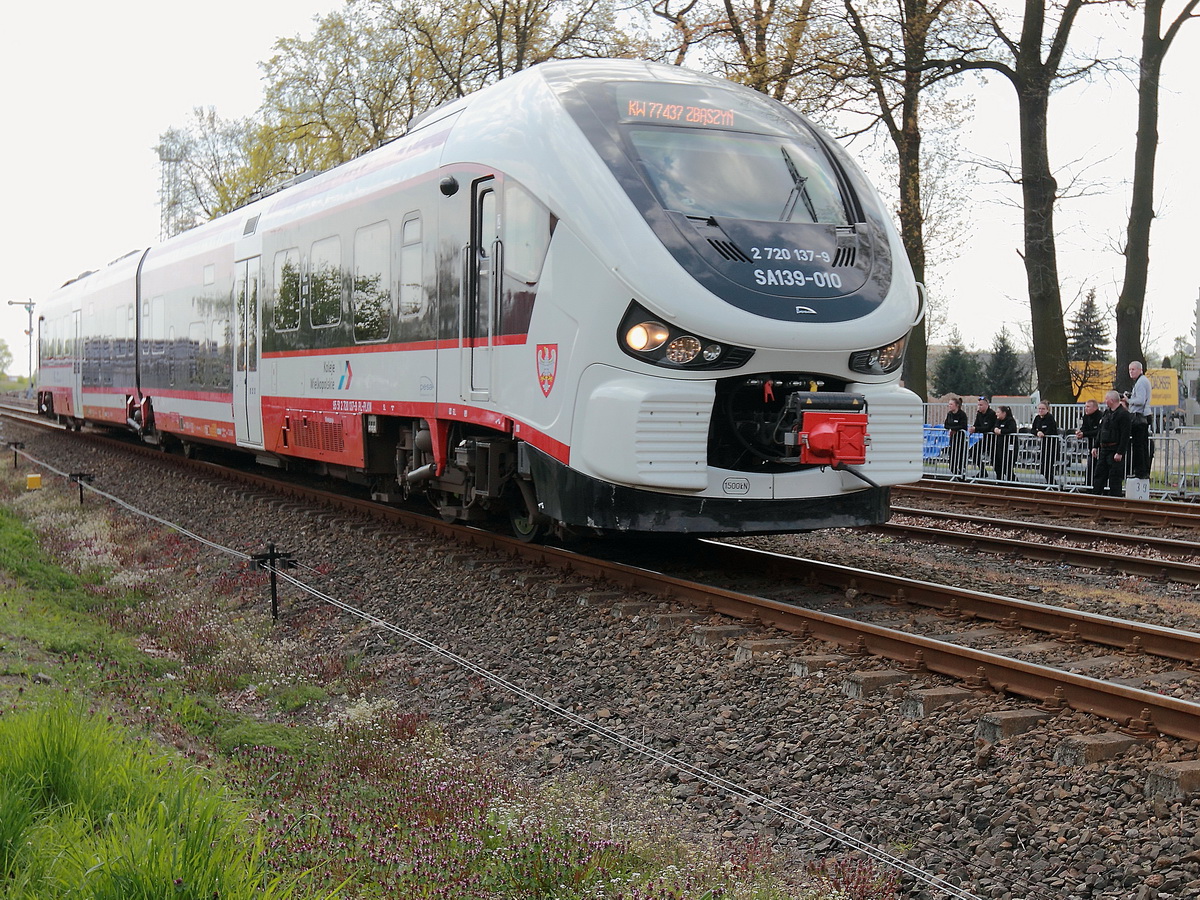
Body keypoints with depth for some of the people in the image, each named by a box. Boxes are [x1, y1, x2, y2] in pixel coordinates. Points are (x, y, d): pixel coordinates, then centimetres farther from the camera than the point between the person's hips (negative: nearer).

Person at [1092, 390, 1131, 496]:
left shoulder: (1123, 414, -13)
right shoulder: (1107, 412, 15)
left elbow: (1125, 435, -18)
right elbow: (1100, 431, 20)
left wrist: (1120, 453, -22)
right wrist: (1096, 447, 16)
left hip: (1115, 451, -9)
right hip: (1104, 449, 9)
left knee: (1114, 477, -5)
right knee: (1099, 475, 11)